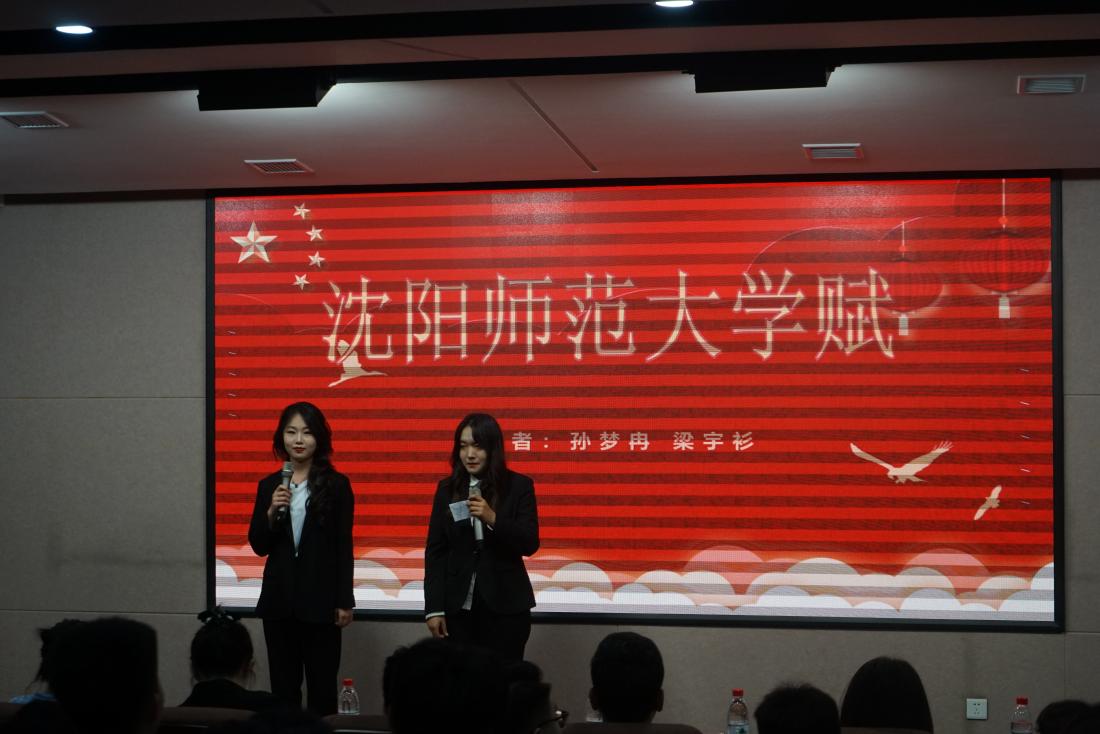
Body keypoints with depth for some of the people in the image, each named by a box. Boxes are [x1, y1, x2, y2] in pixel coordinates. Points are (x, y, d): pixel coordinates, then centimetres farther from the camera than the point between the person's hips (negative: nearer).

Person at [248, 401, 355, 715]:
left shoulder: (336, 485, -2)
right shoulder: (269, 485, 6)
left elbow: (344, 547, -2)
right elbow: (258, 547, 5)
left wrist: (345, 601, -5)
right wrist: (271, 511, -12)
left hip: (320, 600, -3)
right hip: (279, 599, 3)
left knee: (322, 687, 1)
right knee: (282, 687, 9)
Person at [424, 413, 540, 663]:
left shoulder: (519, 486, 1)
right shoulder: (447, 489, 8)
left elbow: (530, 544, -5)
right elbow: (435, 551, 7)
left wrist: (492, 518, -20)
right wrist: (434, 608, 1)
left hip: (505, 605, -2)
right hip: (459, 606, 2)